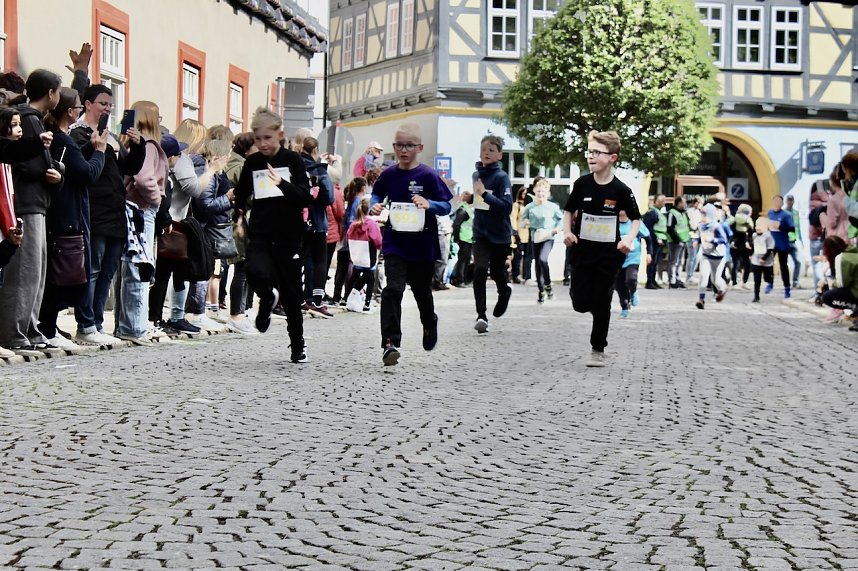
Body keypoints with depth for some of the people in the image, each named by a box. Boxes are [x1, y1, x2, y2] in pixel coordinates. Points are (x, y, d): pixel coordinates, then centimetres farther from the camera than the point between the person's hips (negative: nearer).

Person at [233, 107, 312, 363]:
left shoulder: (293, 160, -2)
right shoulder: (251, 163, 7)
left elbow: (306, 197, -11)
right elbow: (241, 195, 21)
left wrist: (283, 184, -27)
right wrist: (237, 216, 6)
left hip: (288, 237, -1)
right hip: (259, 236, 1)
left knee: (291, 293, 5)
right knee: (255, 272, -29)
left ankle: (298, 345, 23)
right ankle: (268, 298, 6)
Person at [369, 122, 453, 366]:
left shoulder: (428, 176, -9)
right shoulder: (388, 174, -1)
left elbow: (446, 206, -7)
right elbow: (377, 195, 17)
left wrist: (428, 204, -26)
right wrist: (374, 205, -5)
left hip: (422, 245, 0)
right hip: (395, 243, 1)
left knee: (422, 291, 18)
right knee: (393, 290, -15)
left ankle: (430, 323, 48)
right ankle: (390, 342, -16)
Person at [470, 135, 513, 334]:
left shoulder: (501, 177, -13)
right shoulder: (476, 175, 6)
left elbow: (507, 206, -25)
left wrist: (485, 194, -32)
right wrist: (470, 196, 7)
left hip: (500, 235, -3)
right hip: (480, 233, 3)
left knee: (497, 273, 11)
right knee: (480, 270, -16)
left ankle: (504, 293, 48)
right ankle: (481, 315, -14)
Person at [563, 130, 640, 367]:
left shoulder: (620, 190, -11)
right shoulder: (582, 184, -4)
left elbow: (636, 219, 1)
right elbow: (569, 210, 10)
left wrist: (629, 239, -16)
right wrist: (567, 231, -6)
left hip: (609, 254, -2)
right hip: (582, 251, 2)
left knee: (601, 304, 1)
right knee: (580, 303, -1)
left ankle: (598, 350, 15)